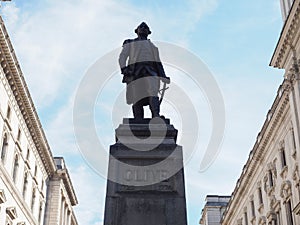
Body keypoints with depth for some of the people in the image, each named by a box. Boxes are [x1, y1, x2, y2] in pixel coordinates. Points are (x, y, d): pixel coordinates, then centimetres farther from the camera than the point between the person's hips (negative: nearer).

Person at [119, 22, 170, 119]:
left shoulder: (152, 46, 33)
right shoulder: (129, 43, 24)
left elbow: (158, 63, 27)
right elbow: (122, 57, 10)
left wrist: (163, 77, 14)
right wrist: (123, 68, -11)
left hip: (150, 73, 1)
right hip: (135, 74, -1)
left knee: (153, 95, -24)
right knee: (137, 102, -8)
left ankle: (156, 117, -42)